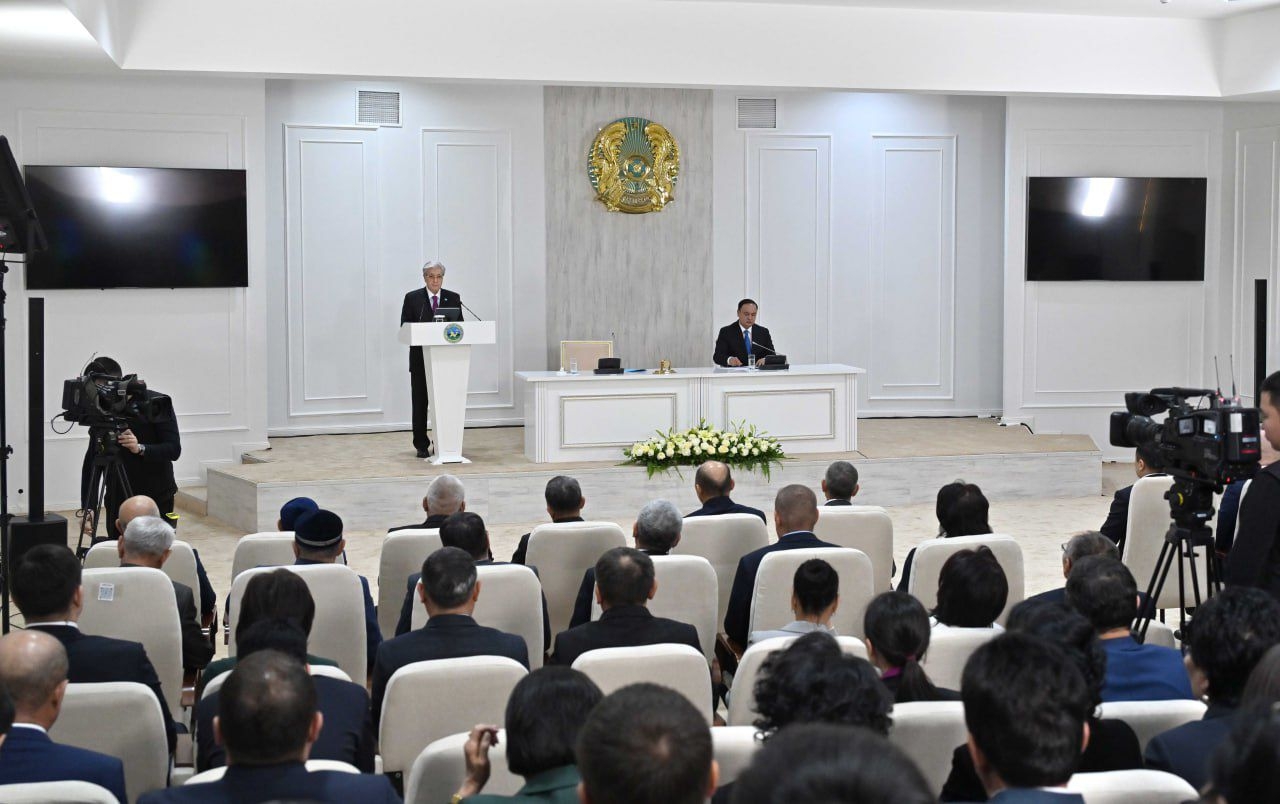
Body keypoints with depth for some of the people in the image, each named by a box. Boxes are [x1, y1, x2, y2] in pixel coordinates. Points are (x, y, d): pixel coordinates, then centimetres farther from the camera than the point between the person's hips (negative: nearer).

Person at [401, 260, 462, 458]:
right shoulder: (412, 298, 3)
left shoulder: (453, 298, 8)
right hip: (421, 358, -1)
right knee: (420, 402, 1)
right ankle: (421, 446, 7)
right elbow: (405, 328, 0)